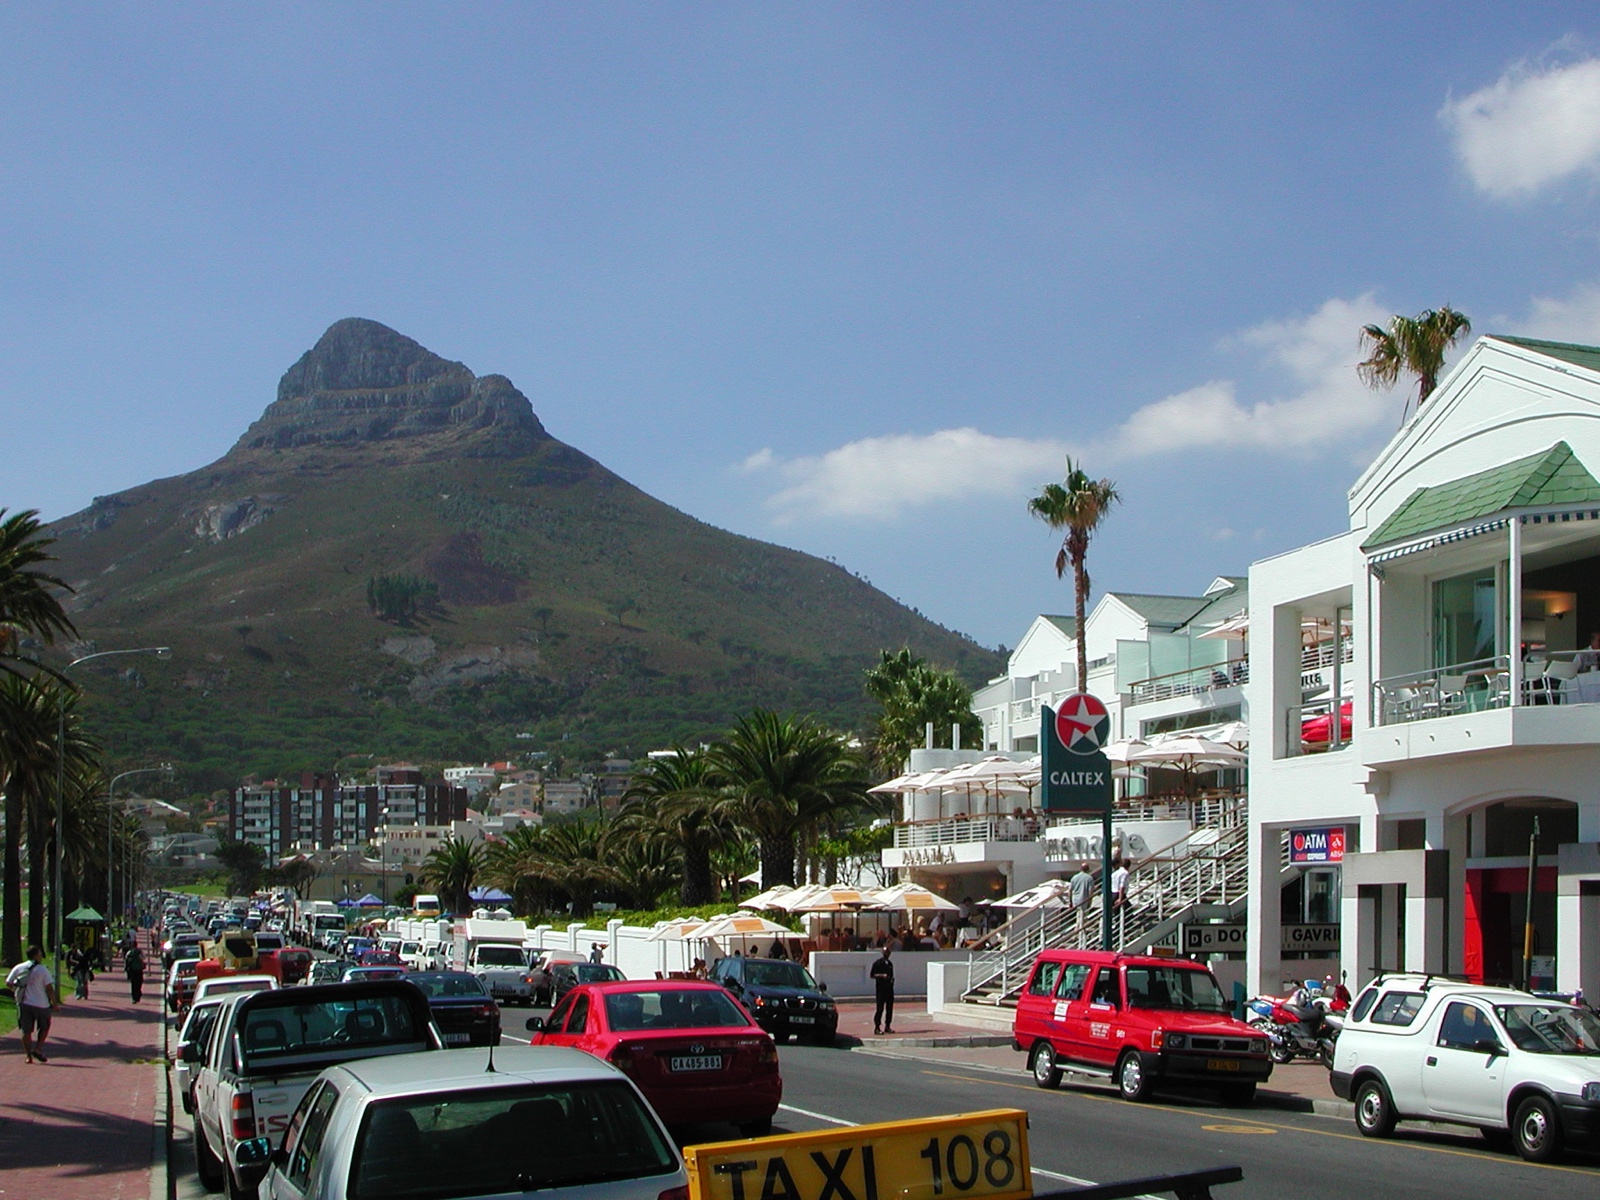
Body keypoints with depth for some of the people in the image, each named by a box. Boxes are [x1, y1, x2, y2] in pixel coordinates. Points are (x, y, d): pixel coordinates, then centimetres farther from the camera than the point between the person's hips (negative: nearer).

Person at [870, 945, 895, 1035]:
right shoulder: (877, 963, -3)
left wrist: (892, 979, 6)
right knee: (880, 1008, -8)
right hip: (880, 988, -6)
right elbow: (872, 975, -6)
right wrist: (882, 975, -19)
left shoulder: (890, 964, 17)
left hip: (889, 987, 6)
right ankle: (877, 1027, -5)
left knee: (890, 1007, 6)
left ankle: (887, 1026, 14)